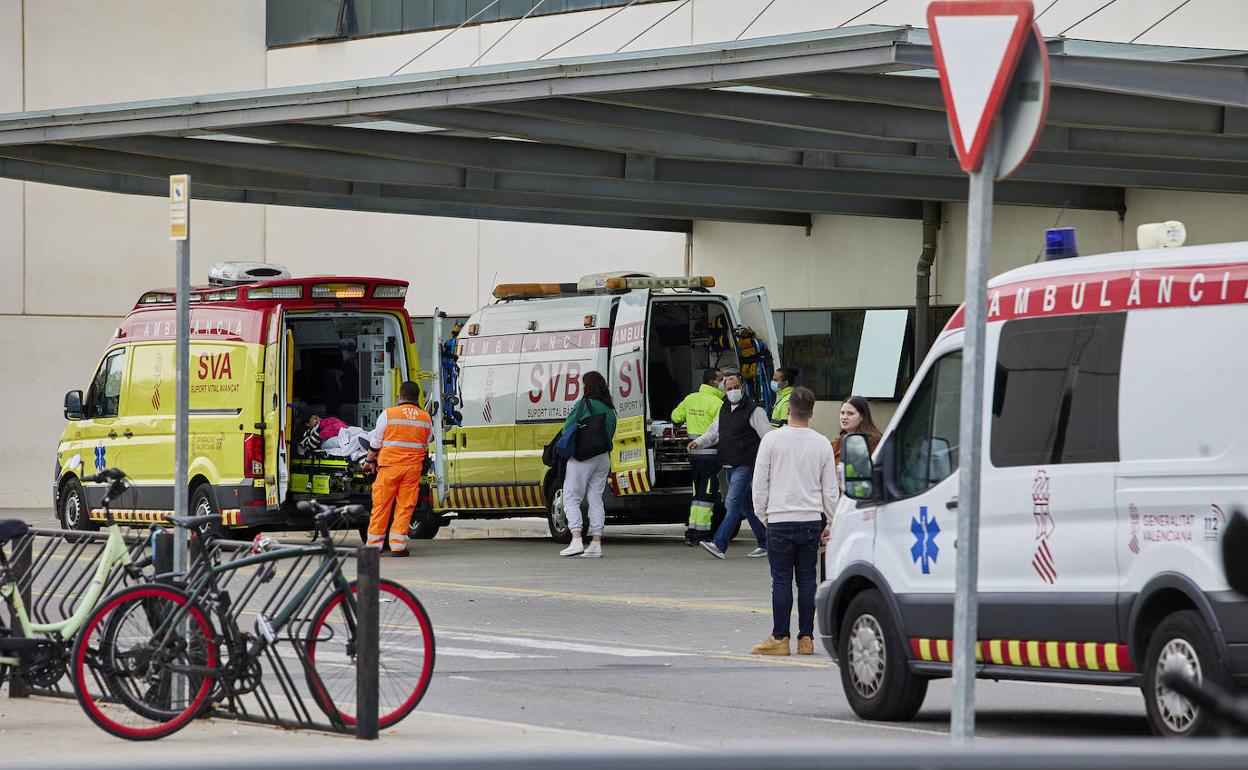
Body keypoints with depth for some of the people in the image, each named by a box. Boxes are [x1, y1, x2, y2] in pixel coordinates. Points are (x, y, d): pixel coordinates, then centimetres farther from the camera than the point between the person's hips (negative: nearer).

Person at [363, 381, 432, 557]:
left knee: (381, 506, 5)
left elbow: (376, 442, 1)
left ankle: (374, 544, 9)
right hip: (413, 468, 2)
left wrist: (369, 460, 15)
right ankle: (398, 546, 1)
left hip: (389, 465, -2)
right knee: (405, 507, 4)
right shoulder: (426, 418, 7)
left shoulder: (388, 414, -4)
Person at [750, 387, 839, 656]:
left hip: (779, 521, -3)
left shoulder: (772, 440, -5)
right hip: (811, 520, 3)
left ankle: (780, 638, -1)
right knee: (807, 580, 6)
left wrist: (762, 514, 11)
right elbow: (830, 489, 8)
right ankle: (806, 638, 6)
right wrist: (832, 522, 17)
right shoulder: (822, 444, 3)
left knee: (781, 580, -1)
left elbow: (760, 482, -2)